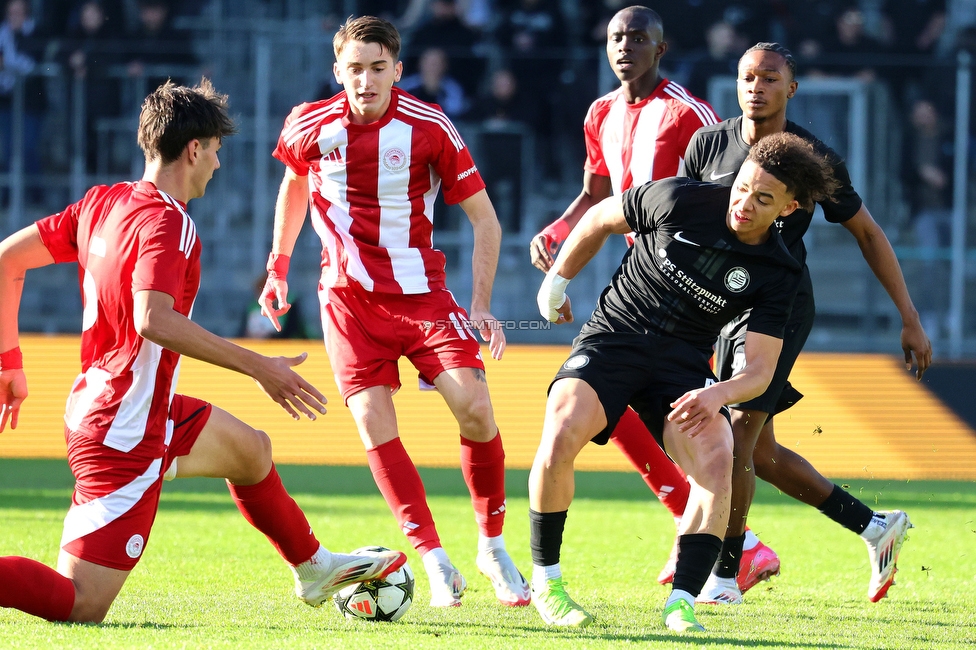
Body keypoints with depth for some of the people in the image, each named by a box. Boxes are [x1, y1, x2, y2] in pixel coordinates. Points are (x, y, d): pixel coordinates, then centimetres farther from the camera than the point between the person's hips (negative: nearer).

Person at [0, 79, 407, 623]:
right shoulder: (167, 222, -19)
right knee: (81, 605, -13)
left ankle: (313, 567, 50)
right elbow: (154, 319, -35)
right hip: (127, 433, -10)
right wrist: (259, 368, -29)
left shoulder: (103, 202, 6)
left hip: (95, 404, 10)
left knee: (249, 449, 31)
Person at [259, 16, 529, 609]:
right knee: (374, 423, -12)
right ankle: (434, 558, -3)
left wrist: (481, 304, -6)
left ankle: (494, 547, 2)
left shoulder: (429, 127, -10)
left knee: (475, 408, -16)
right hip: (349, 298, 1)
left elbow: (484, 216, -1)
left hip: (421, 291, -1)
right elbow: (295, 184, 21)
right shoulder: (309, 128, -4)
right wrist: (279, 265, 20)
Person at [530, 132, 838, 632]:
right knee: (561, 438, -28)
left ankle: (682, 604, -22)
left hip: (682, 363, 2)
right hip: (612, 337, -2)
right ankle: (545, 579, -9)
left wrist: (718, 394, -32)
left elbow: (759, 370, -11)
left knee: (716, 462, -26)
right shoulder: (681, 201, -11)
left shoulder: (778, 276, -6)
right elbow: (598, 219, 7)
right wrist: (556, 281, 14)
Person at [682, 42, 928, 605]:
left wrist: (910, 319, 0)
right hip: (728, 306, 5)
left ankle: (725, 574, -8)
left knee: (739, 437, -16)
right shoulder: (708, 144, 0)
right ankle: (874, 526, 24)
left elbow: (867, 233, 1)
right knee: (760, 453, 10)